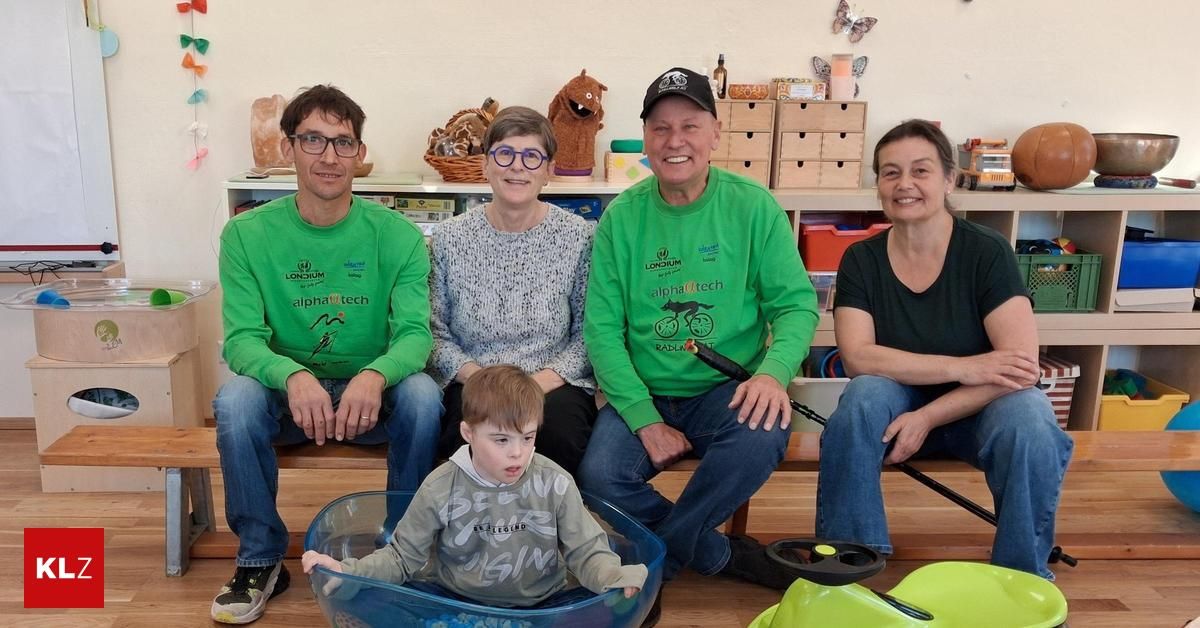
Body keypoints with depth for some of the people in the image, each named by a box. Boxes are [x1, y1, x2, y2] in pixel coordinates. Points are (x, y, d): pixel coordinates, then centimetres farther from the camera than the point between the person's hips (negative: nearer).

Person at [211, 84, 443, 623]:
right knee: (236, 397, -30)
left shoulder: (396, 234, -6)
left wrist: (375, 376, -38)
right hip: (288, 395, 1)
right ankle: (260, 559, -7)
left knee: (423, 395, -31)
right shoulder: (247, 234, -4)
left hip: (370, 396, 0)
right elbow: (242, 339, -11)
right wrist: (294, 376, -35)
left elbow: (415, 333, -14)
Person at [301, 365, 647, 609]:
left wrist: (616, 579, -30)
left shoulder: (555, 483, -9)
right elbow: (403, 557, 0)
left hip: (542, 606, 0)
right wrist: (347, 571, -18)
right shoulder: (441, 488, -8)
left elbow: (587, 552, -7)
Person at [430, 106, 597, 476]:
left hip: (554, 384, 0)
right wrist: (477, 376, -12)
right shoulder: (449, 238, 4)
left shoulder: (578, 236, 1)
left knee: (560, 430, -31)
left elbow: (588, 334, 2)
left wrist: (543, 381, -13)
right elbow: (435, 332, 5)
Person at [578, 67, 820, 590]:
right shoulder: (622, 217, 0)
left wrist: (772, 372, -24)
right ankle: (721, 555, 0)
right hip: (643, 395, 1)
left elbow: (796, 304, -2)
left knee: (765, 434, -32)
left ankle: (660, 557, -8)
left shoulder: (753, 205, -2)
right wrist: (645, 420, -15)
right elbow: (602, 329, -4)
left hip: (727, 393, 0)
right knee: (598, 478, -26)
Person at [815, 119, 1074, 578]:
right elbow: (858, 357, -18)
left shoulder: (987, 252, -13)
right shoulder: (861, 260, -7)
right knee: (864, 394, -30)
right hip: (899, 404, 1)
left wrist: (928, 417, -26)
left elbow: (1022, 363, -19)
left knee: (1029, 424, -32)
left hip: (977, 408, -1)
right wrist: (963, 368, -26)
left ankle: (1024, 581, -11)